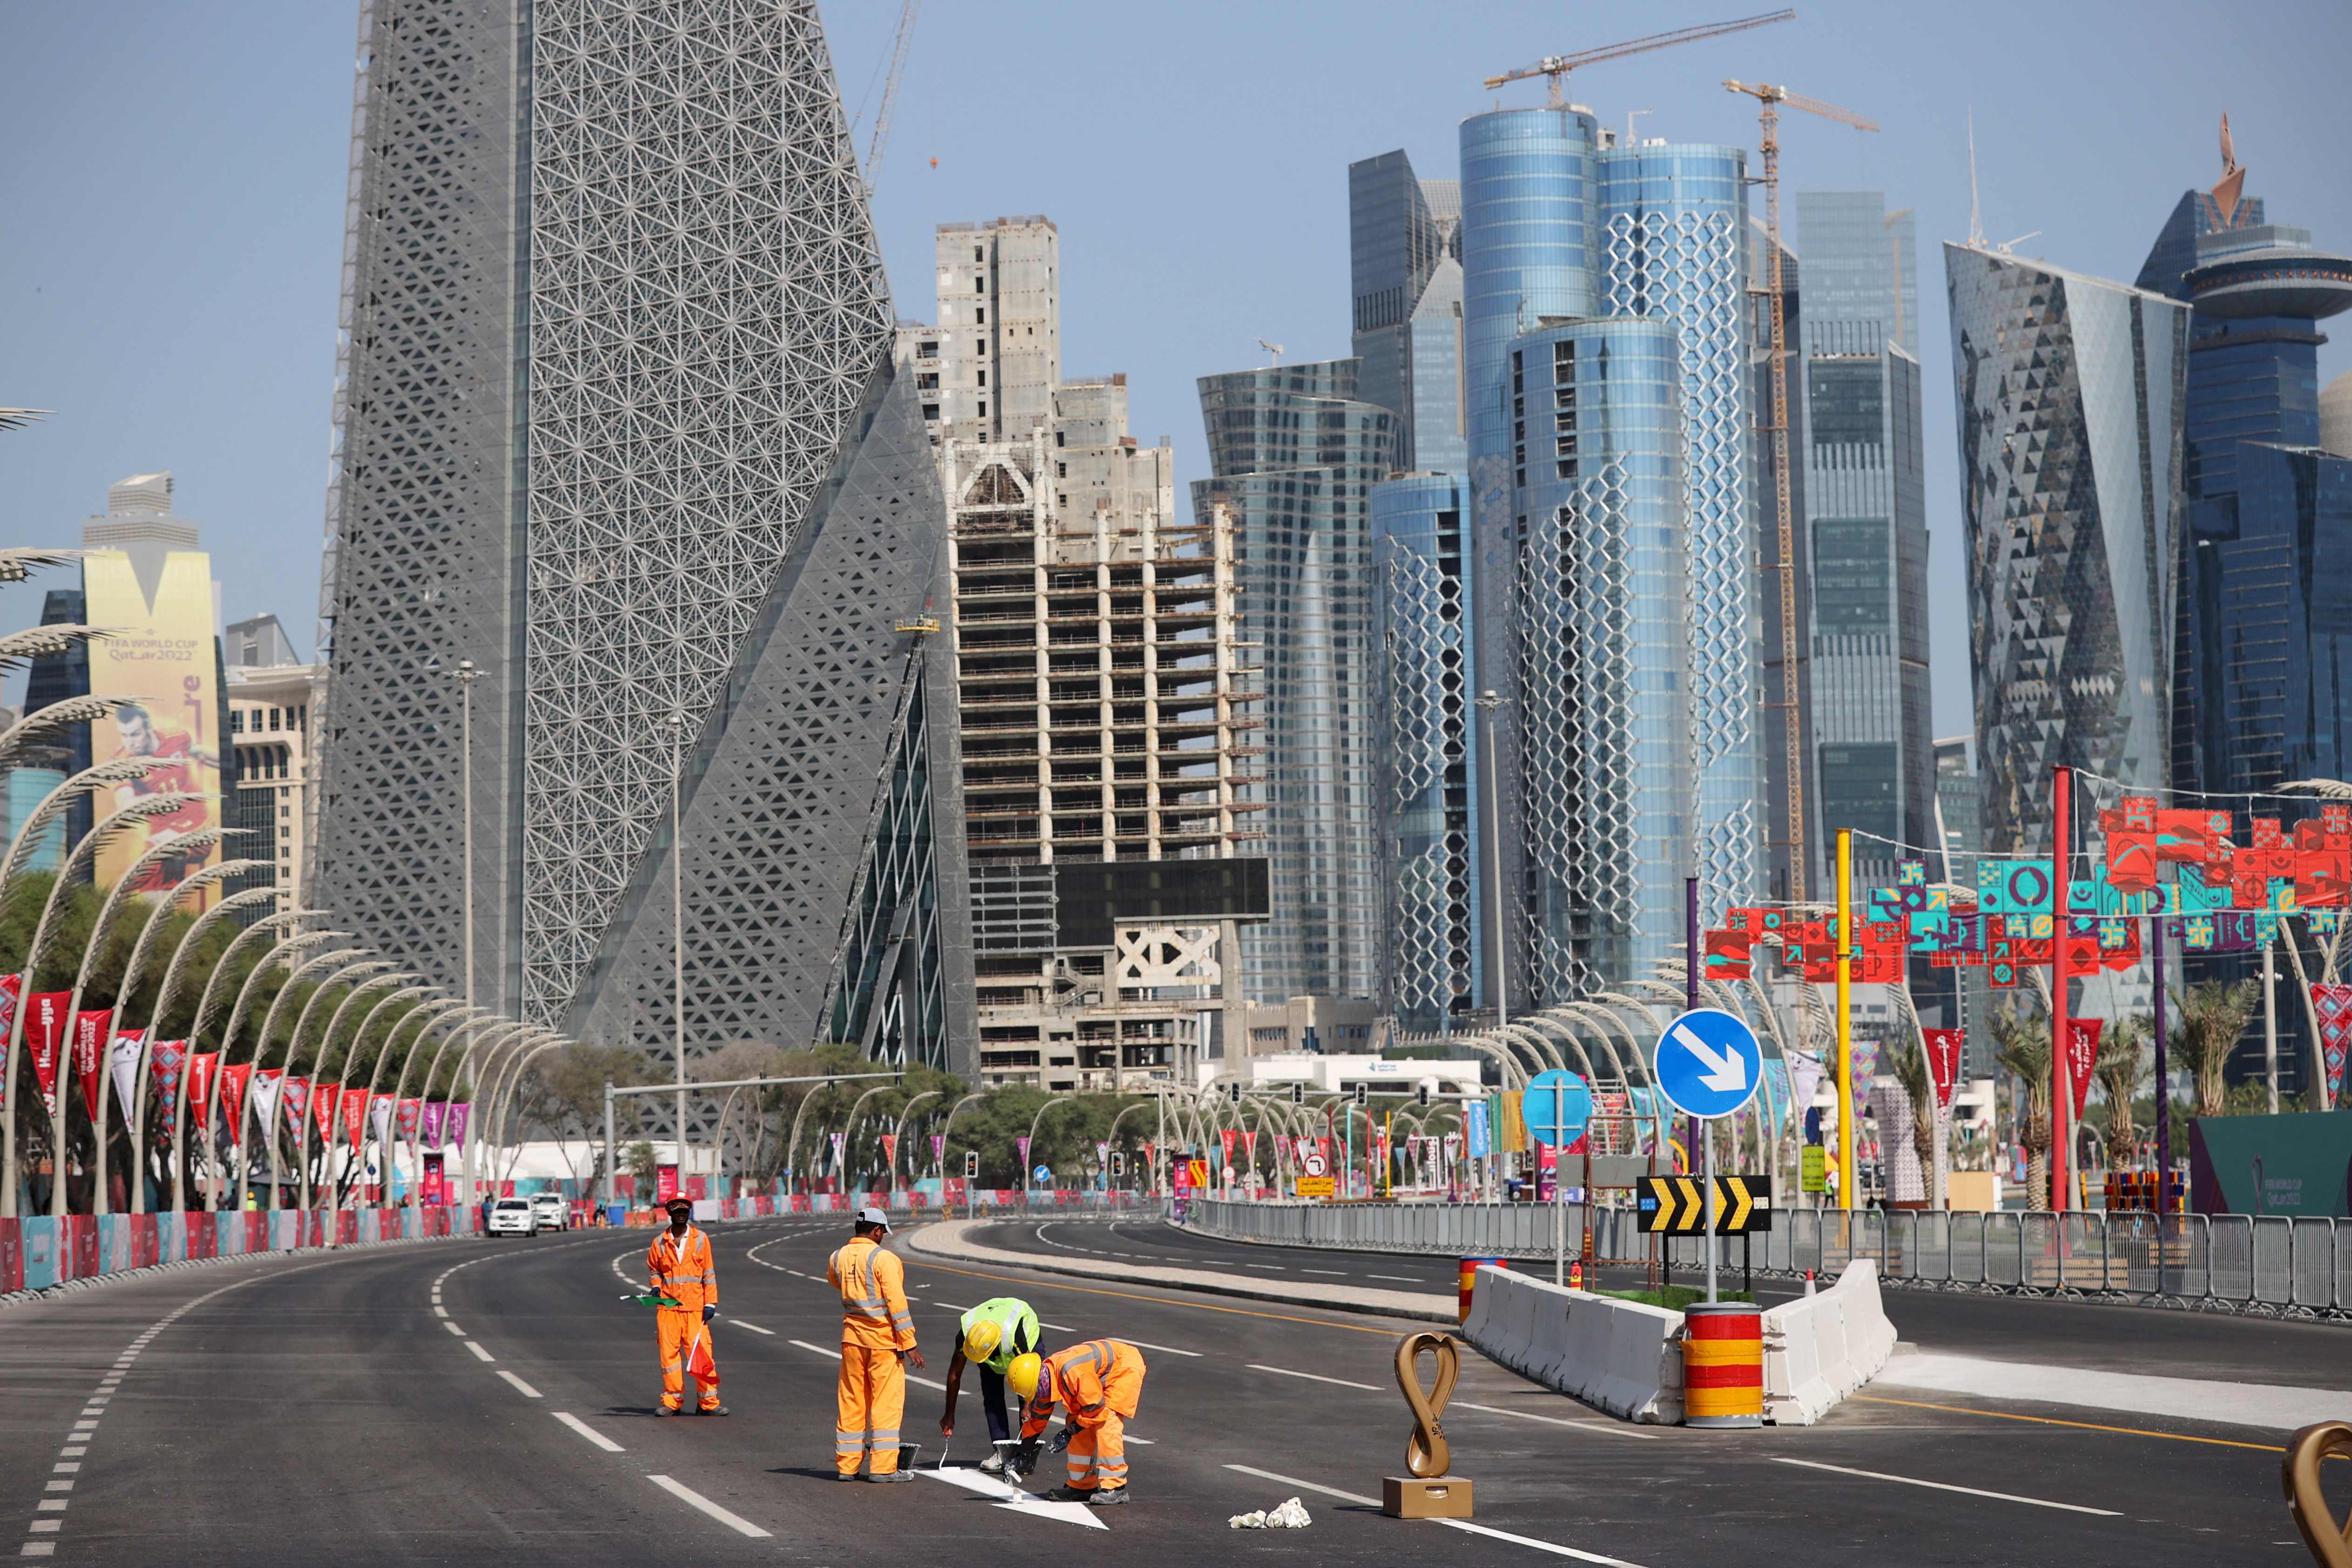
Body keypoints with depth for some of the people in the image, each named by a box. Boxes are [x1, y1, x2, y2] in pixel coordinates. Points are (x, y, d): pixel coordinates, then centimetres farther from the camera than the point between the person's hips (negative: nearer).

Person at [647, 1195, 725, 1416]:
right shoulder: (660, 1243, 9)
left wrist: (710, 1303, 0)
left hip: (695, 1308, -1)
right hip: (668, 1307, 1)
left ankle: (708, 1402, -2)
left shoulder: (701, 1240, 6)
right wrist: (656, 1286, 1)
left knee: (701, 1352, -7)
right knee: (669, 1353, -1)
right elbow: (653, 1270, 22)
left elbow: (709, 1273, 6)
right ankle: (672, 1402, 7)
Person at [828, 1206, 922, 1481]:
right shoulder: (884, 1259, -14)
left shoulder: (838, 1259, 4)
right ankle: (882, 1467, -1)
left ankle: (846, 1465, 16)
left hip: (852, 1338, 6)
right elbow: (897, 1303, -16)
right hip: (884, 1340, -6)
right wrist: (909, 1345, -14)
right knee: (886, 1402, 0)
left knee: (850, 1403, 12)